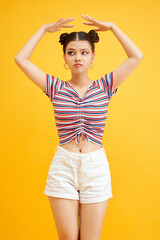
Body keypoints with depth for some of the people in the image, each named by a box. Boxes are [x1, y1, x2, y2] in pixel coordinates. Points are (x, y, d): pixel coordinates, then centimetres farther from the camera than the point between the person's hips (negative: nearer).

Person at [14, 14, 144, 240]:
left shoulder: (104, 87, 4)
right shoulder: (56, 88, 4)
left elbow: (136, 57, 0)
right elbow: (21, 59, 2)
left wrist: (112, 27, 4)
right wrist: (44, 29, 6)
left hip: (96, 166, 0)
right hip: (63, 165, 0)